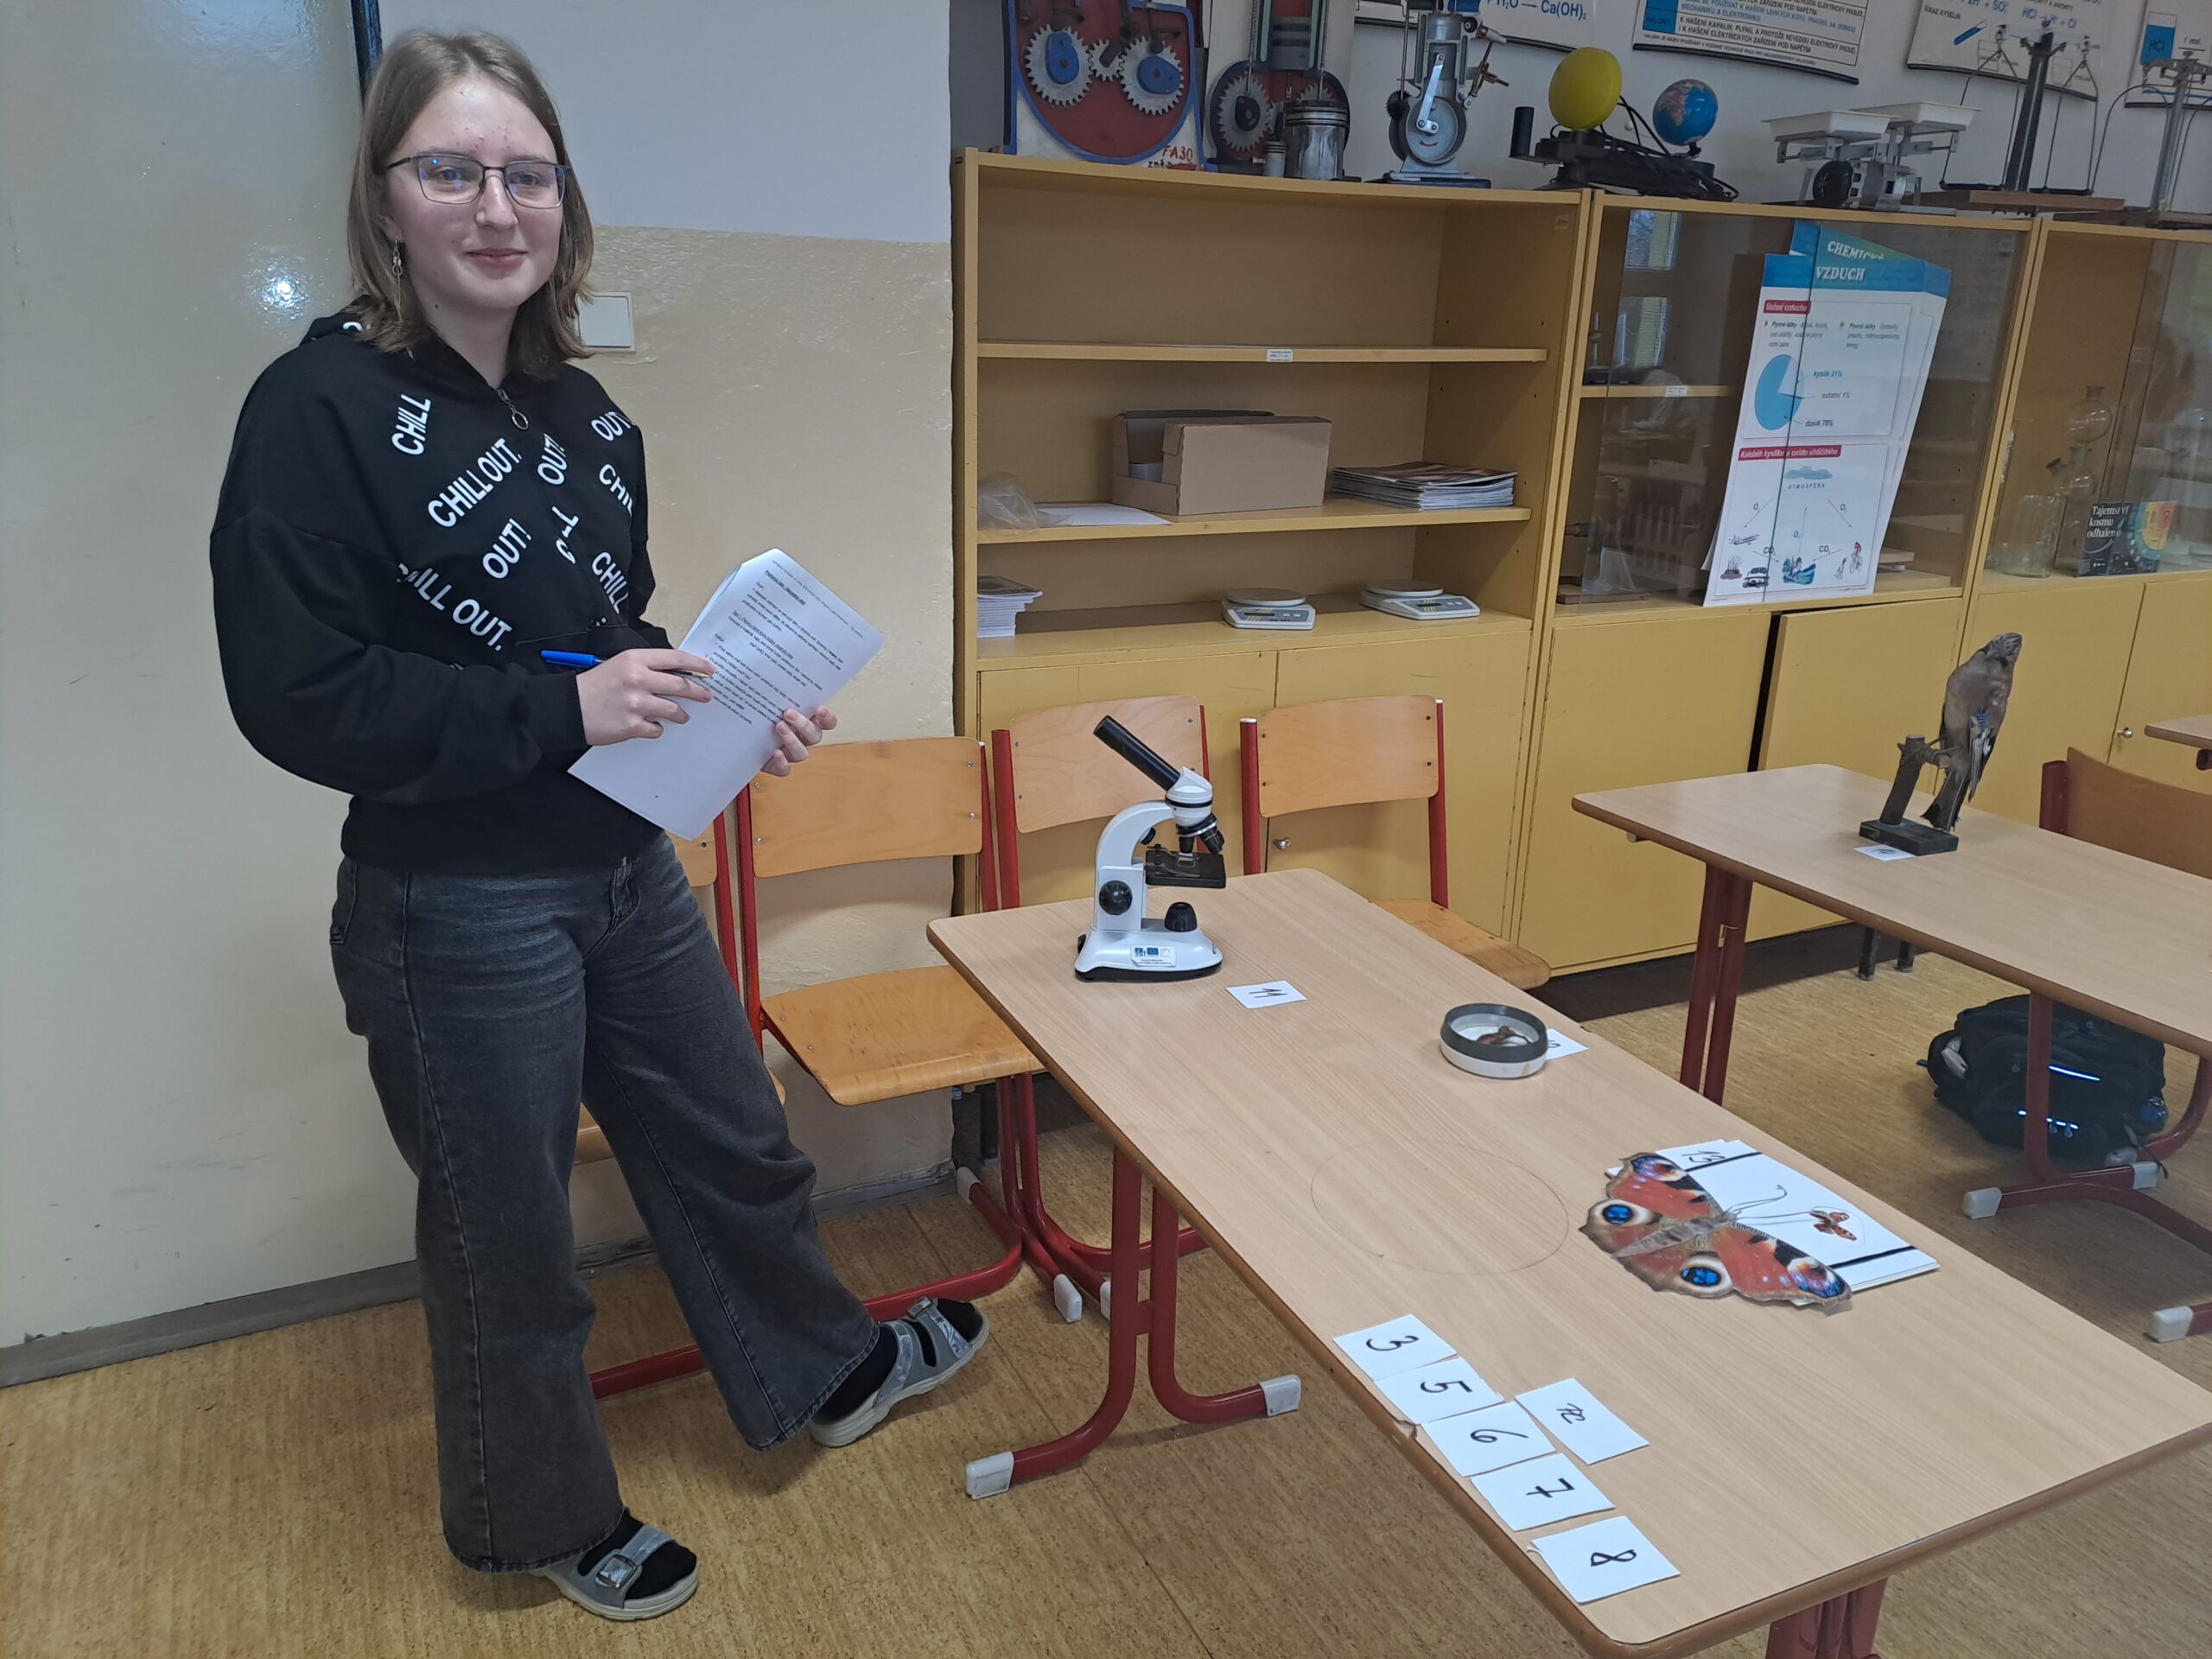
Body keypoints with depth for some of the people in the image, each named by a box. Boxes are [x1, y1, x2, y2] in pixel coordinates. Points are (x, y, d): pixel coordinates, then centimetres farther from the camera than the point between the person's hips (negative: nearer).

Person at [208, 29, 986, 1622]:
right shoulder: (322, 408, -15)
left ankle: (826, 1370, 48)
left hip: (628, 865, 7)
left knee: (733, 1144, 22)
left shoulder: (584, 410, 5)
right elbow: (297, 696, -20)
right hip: (456, 908, -6)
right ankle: (547, 1520, 40)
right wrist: (563, 710, -23)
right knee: (509, 1241, 14)